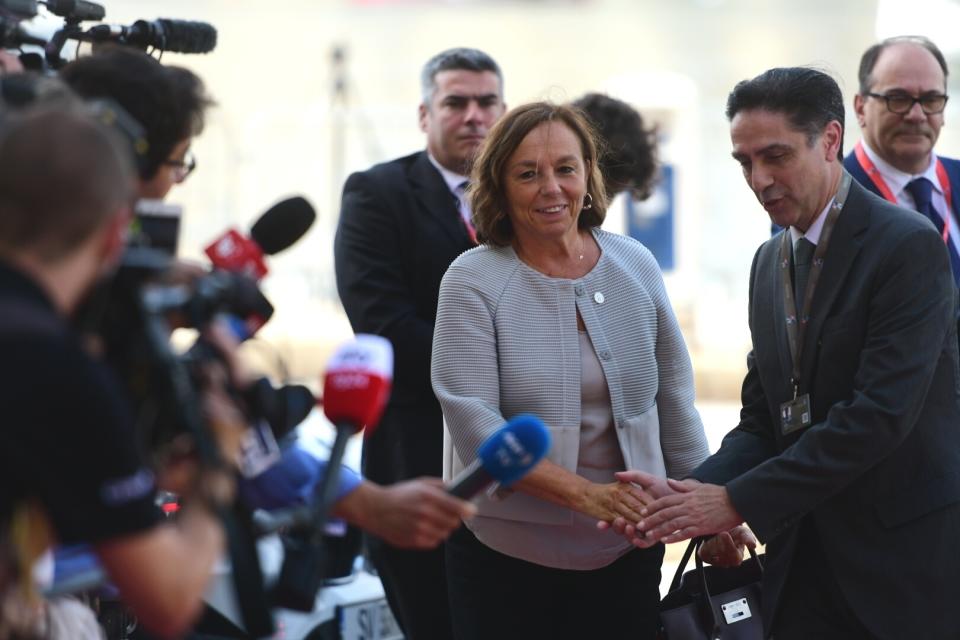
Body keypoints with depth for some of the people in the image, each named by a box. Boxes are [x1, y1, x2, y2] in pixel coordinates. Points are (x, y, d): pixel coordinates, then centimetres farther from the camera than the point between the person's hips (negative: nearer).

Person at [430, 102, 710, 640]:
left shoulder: (635, 266, 2)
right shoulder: (473, 281, -8)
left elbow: (674, 401, 9)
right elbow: (472, 419, -17)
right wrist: (585, 494, -25)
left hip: (627, 552, 3)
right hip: (506, 555, -3)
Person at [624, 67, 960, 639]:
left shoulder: (908, 245, -12)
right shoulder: (770, 262, 12)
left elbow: (879, 414, -21)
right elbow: (763, 420, 11)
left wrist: (739, 501, -20)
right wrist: (694, 491, -9)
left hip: (904, 559, -6)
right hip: (802, 563, 6)